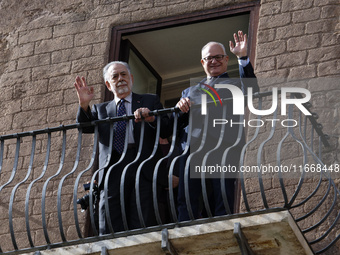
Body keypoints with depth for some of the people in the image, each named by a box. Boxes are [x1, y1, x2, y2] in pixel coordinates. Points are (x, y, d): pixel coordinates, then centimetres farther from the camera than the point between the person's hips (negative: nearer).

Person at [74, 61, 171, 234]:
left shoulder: (150, 101, 22)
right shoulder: (101, 109, 27)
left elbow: (166, 131, 9)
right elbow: (85, 127, 8)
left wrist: (151, 119, -11)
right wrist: (84, 105, -9)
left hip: (143, 171, -2)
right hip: (112, 172, 2)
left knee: (141, 228, -12)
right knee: (108, 230, -10)